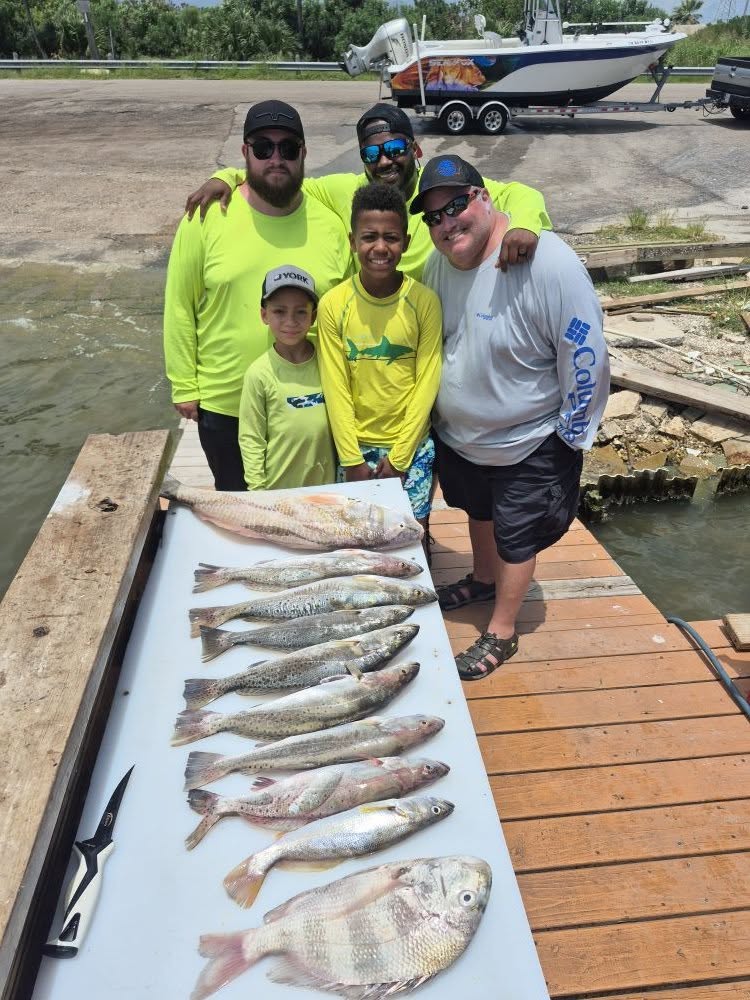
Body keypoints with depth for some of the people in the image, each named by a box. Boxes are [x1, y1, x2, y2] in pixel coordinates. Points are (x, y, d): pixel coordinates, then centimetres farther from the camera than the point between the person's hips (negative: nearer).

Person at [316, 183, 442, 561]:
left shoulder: (424, 301, -10)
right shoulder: (333, 304, -9)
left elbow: (427, 383, -8)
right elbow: (336, 388, -6)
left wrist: (398, 456, -9)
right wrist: (352, 459, -8)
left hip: (412, 445, 0)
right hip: (356, 445, 1)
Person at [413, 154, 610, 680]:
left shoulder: (548, 264, -28)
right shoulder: (439, 263, -7)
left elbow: (587, 360, -22)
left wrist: (569, 439, -15)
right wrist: (433, 415, 13)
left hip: (526, 447, -6)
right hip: (456, 435, 6)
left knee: (516, 539, 13)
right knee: (479, 514, 29)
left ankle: (502, 632, 35)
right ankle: (483, 580, 57)